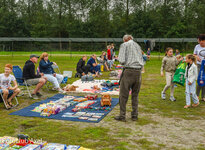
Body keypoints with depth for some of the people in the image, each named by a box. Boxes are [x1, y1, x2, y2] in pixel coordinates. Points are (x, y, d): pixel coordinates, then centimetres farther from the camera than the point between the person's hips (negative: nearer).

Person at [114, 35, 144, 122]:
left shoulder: (124, 45, 1)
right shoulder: (138, 46, 19)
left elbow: (122, 61, -9)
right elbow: (142, 61, 18)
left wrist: (122, 62, 10)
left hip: (129, 71, -5)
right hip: (138, 71, 6)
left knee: (123, 95, 3)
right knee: (135, 95, 14)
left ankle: (122, 116, 8)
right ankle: (134, 115, 18)